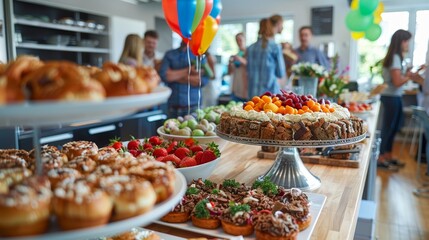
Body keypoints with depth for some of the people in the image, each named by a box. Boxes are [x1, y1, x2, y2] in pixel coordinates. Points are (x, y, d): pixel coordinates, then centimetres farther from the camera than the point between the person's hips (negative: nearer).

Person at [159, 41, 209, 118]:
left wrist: (174, 75, -7)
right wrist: (188, 71, -8)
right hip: (173, 105, 1)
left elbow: (204, 80, -8)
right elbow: (163, 75, -6)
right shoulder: (169, 54, 9)